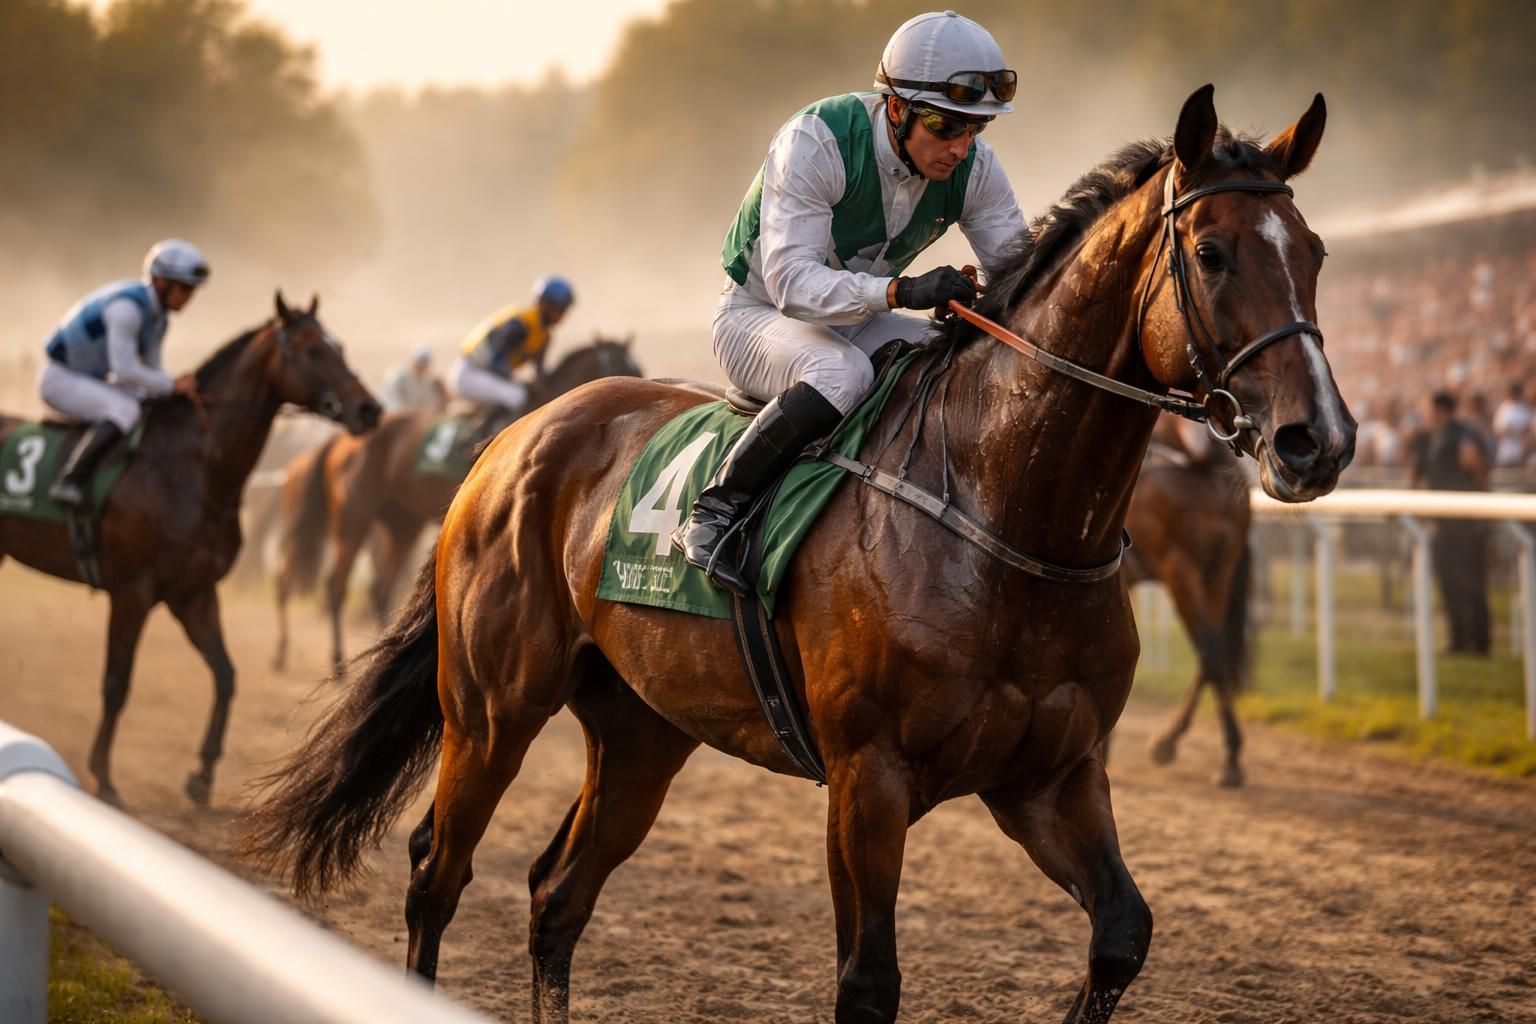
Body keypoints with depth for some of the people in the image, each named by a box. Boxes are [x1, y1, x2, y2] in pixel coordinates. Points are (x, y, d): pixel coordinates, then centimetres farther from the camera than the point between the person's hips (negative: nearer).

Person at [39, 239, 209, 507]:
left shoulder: (159, 317, 3)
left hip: (93, 380, 10)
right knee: (125, 411, -32)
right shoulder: (128, 306, -26)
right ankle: (68, 482, -33)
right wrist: (173, 385, -25)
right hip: (60, 378, -10)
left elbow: (152, 370, 10)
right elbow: (124, 371, -31)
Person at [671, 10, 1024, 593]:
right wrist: (900, 292, -51)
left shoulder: (973, 167, -11)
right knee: (842, 371, -39)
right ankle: (714, 513, -29)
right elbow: (790, 281, -36)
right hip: (759, 317, -6)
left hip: (860, 320, 6)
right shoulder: (817, 141, -29)